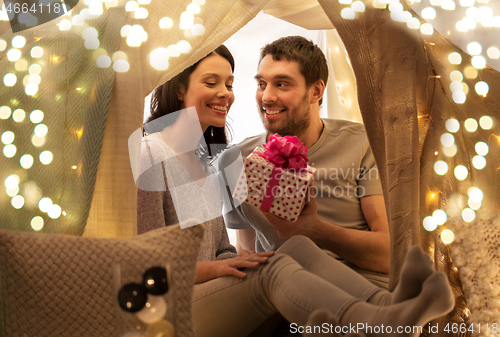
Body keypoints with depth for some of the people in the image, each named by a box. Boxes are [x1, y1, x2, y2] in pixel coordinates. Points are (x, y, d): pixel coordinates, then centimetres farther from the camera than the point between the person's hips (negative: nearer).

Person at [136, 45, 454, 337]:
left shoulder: (207, 155, 20)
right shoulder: (150, 155, -7)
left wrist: (233, 261, -3)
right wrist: (215, 268, -22)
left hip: (211, 291, 7)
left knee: (298, 247, -21)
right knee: (272, 270, -33)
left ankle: (389, 304, -45)